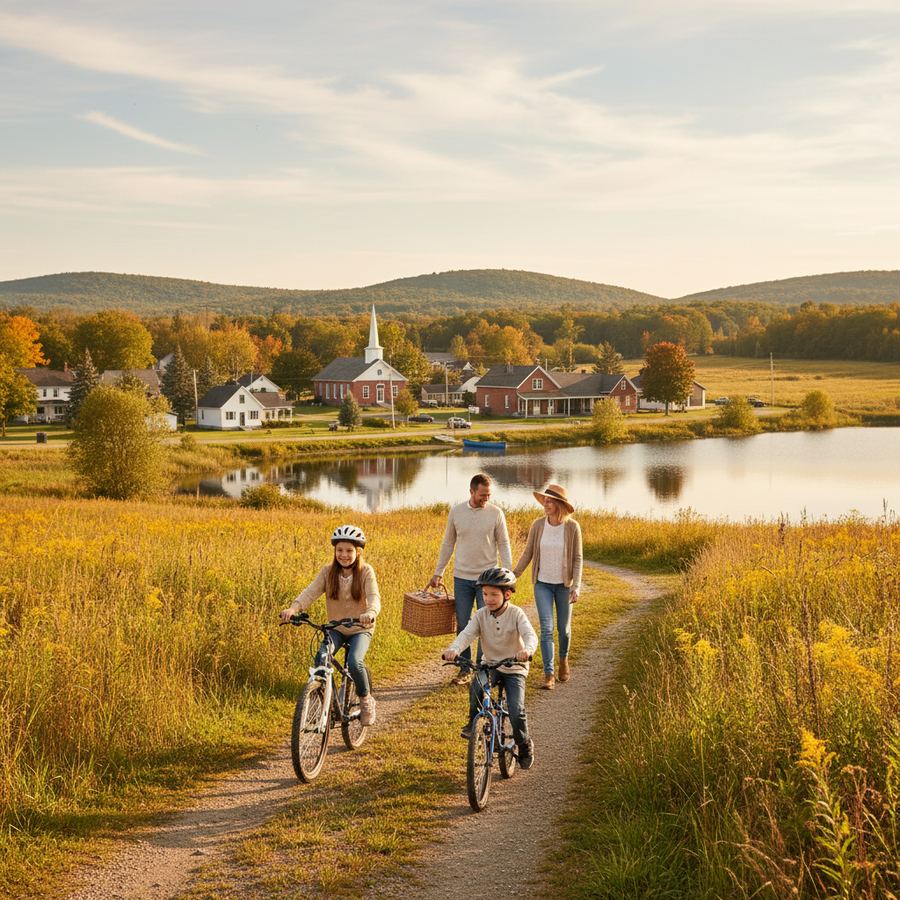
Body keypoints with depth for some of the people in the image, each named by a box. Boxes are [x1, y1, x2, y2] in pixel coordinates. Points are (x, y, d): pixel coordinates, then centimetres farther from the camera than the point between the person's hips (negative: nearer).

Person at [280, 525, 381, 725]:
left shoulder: (366, 572, -11)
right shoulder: (328, 571, -4)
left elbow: (374, 597, -25)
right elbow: (311, 592, -16)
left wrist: (371, 613, -49)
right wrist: (293, 608, -36)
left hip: (361, 629, -3)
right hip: (336, 629, 3)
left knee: (354, 662, -28)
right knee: (320, 658, -24)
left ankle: (366, 700, 0)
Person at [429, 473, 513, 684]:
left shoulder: (496, 513, -5)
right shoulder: (456, 511, 0)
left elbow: (504, 545, 0)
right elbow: (447, 543, 9)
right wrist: (438, 573, 10)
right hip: (462, 577, 2)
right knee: (463, 625, 6)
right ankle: (464, 669, 17)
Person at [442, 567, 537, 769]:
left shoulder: (516, 614, -12)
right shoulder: (481, 615, -4)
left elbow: (530, 634, -26)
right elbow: (467, 634, -17)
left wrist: (527, 649, -51)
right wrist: (454, 649, -39)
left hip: (514, 669, -2)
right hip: (490, 665, 2)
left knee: (516, 711, -16)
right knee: (476, 686, -33)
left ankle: (525, 746, 12)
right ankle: (474, 722, -8)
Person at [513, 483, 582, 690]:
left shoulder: (572, 527, -10)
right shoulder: (538, 525, -6)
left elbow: (577, 558, -6)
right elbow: (527, 554, 3)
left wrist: (576, 586, -13)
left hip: (564, 584, 0)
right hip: (542, 584, 1)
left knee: (564, 628, 12)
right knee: (546, 629, -9)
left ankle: (564, 659, 41)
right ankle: (549, 675, -7)